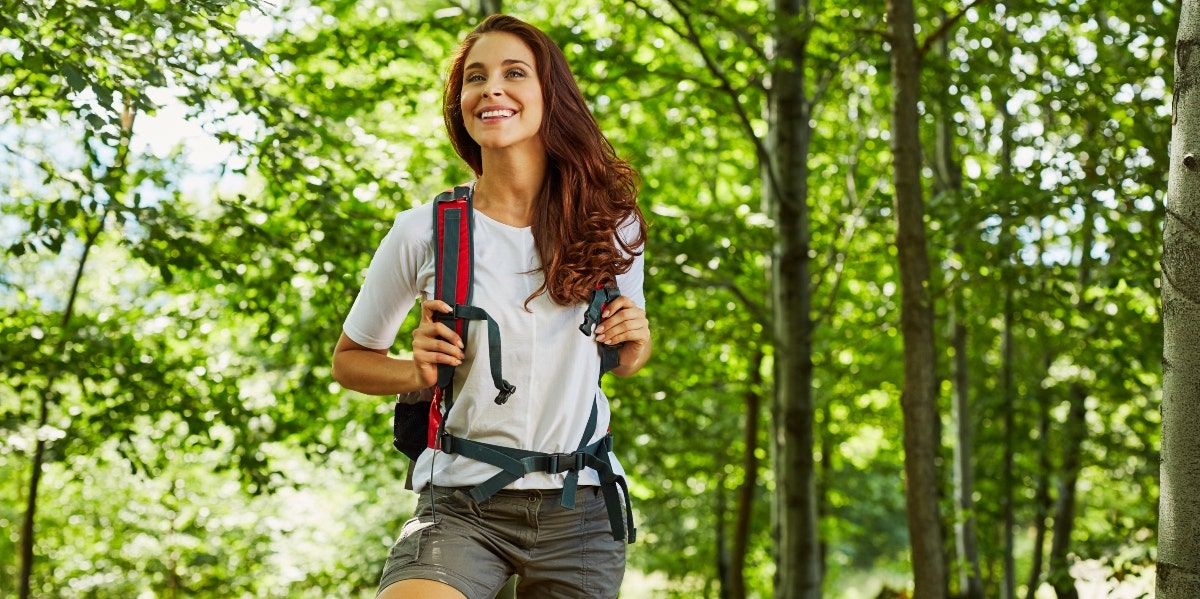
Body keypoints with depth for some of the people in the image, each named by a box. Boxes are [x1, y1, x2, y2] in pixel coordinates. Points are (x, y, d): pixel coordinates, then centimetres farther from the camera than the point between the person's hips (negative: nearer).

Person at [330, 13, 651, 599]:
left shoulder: (610, 225, 2)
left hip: (581, 509, 2)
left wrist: (635, 341, -3)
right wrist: (418, 372, -9)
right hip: (462, 504, -2)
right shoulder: (423, 232, -3)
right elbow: (349, 358, 11)